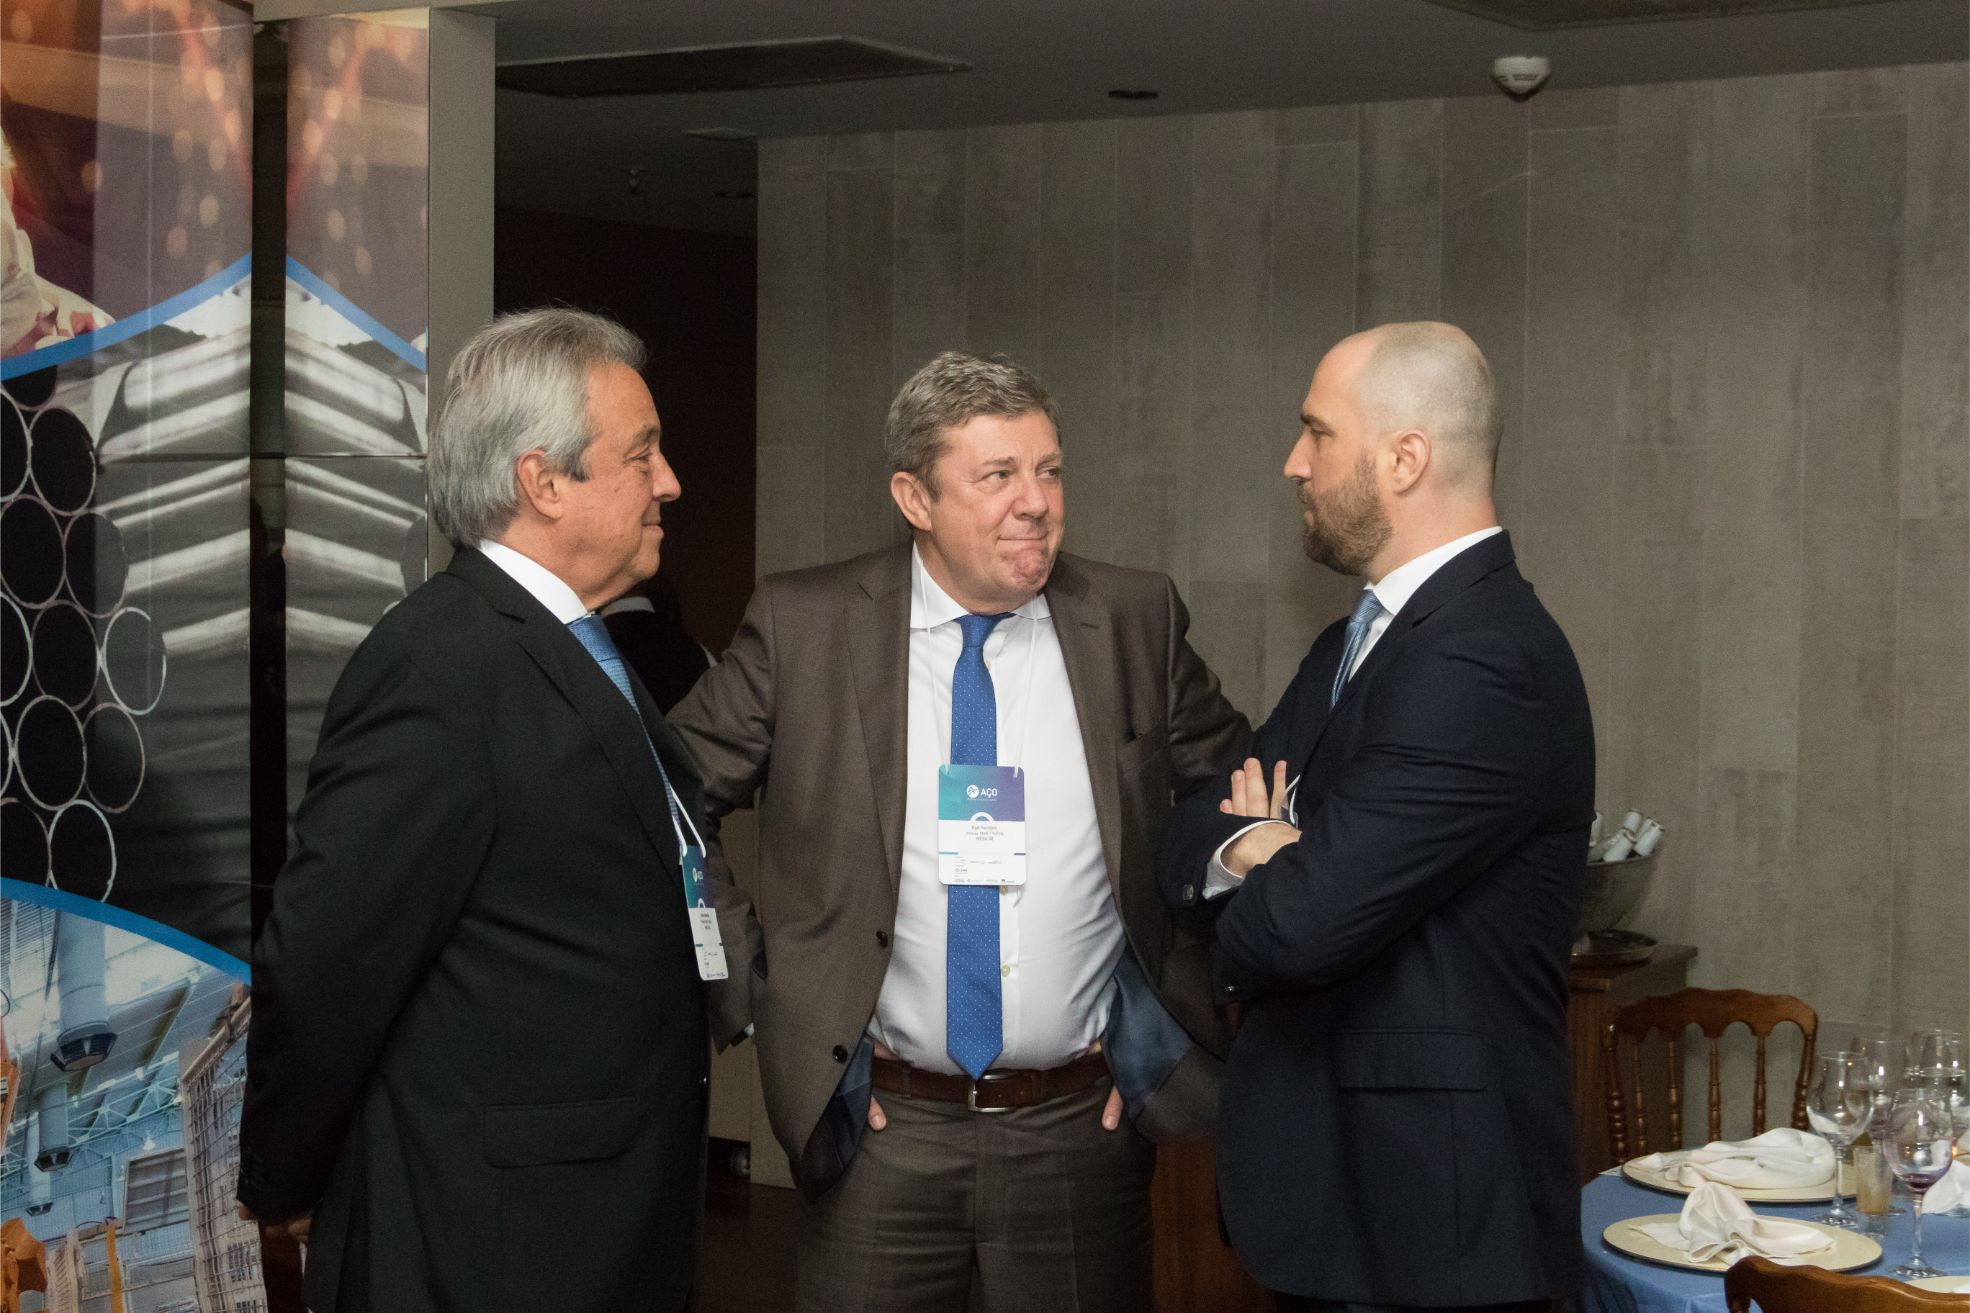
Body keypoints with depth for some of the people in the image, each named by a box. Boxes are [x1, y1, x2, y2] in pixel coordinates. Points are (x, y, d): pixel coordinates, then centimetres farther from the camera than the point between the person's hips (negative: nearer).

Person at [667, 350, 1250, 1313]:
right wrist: (748, 978, -2)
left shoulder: (1134, 620, 1)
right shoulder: (803, 625, -3)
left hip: (1083, 1128, 1)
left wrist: (1189, 991, 7)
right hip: (881, 1133, -1)